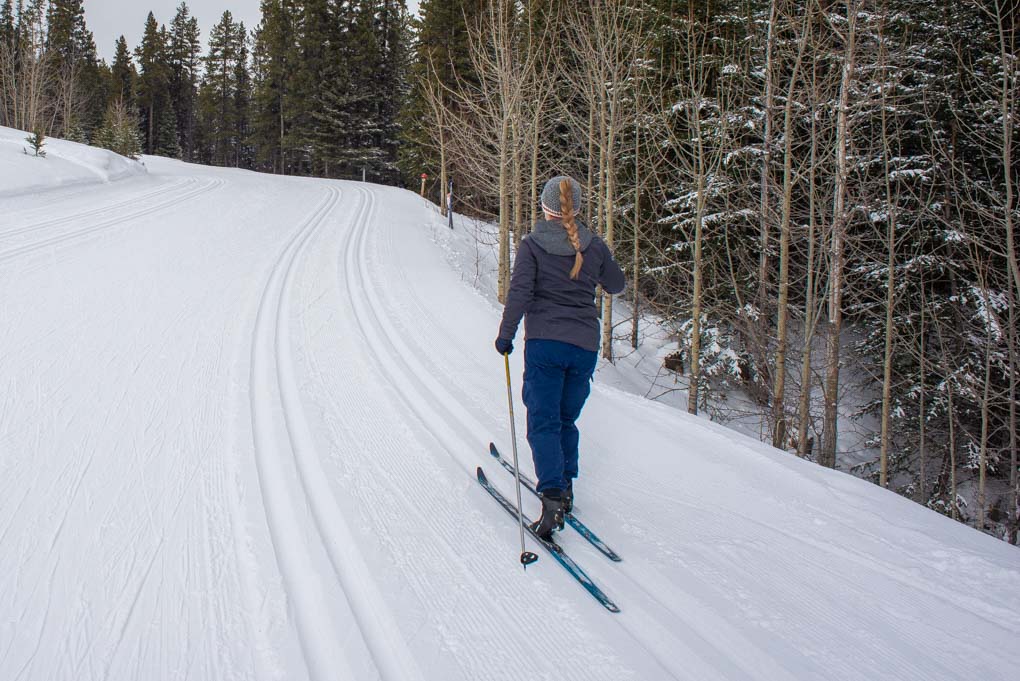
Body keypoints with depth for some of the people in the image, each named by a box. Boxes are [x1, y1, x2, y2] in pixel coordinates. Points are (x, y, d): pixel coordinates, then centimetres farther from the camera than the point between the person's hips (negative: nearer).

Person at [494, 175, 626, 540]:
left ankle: (552, 498, -17)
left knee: (543, 422, -3)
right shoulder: (595, 246, 3)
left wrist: (506, 334, -1)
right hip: (585, 345, 3)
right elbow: (616, 285, 18)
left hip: (545, 342, -3)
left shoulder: (532, 244, -6)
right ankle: (565, 486, 25)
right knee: (566, 420, 20)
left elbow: (519, 292, -11)